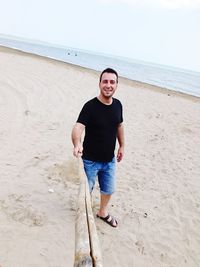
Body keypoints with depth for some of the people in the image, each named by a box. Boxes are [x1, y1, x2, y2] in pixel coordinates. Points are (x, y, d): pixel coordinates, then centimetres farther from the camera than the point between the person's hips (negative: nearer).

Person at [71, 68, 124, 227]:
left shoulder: (118, 105, -4)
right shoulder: (91, 106, -22)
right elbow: (78, 127, -36)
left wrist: (122, 146, 16)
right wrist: (77, 144, -55)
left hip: (109, 160, 6)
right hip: (90, 160, -5)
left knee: (109, 190, 23)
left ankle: (103, 212, 50)